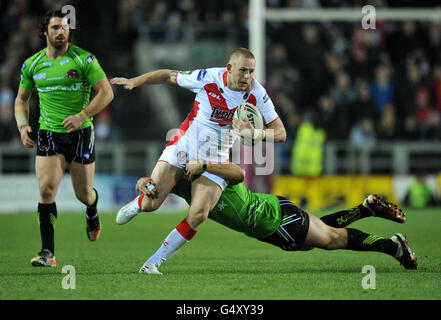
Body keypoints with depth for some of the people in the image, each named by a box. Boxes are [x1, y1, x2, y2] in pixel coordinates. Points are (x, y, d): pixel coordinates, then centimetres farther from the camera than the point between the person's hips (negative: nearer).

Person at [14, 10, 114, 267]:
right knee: (47, 189, -16)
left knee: (84, 194, 7)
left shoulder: (84, 59, -6)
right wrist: (23, 125, 0)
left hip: (81, 133, -1)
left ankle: (92, 214, 47)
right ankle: (48, 253, -14)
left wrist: (82, 115, -18)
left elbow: (106, 92, -6)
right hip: (49, 134, 1)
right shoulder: (32, 64, 5)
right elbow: (22, 99, 18)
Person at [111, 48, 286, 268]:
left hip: (215, 160, 1)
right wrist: (134, 82, -3)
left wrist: (254, 134, -23)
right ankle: (137, 205, 30)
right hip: (184, 147, -1)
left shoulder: (257, 94, -9)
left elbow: (280, 132, -4)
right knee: (150, 203, -10)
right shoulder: (208, 78, -13)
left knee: (198, 215, -19)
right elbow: (169, 76, 4)